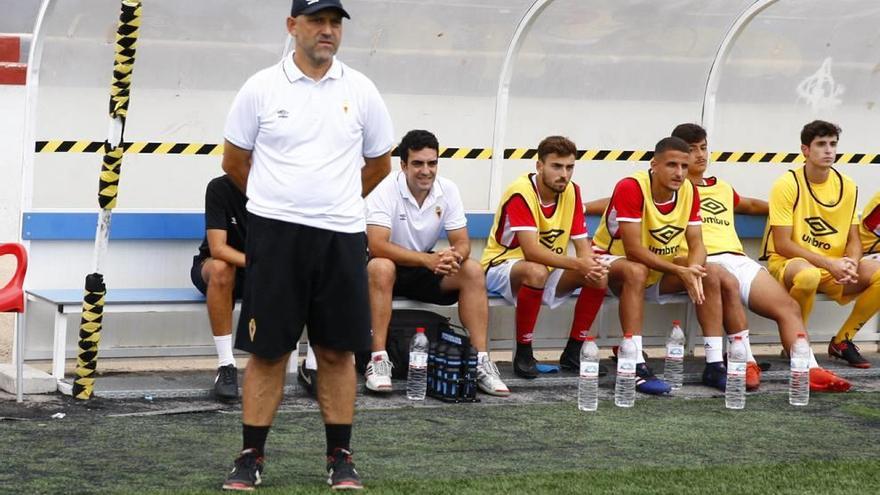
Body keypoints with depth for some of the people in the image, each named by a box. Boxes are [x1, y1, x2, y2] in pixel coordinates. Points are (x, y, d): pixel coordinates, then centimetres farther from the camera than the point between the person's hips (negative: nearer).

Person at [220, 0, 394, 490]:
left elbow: (380, 162, 17)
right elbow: (234, 161, 10)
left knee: (338, 351, 6)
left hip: (342, 237, 2)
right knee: (268, 352, 1)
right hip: (275, 234, -2)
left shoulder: (360, 90, 5)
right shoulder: (262, 87, 0)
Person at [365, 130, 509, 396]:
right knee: (381, 268, -38)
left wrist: (454, 256, -32)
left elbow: (462, 242, -6)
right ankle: (378, 359, -37)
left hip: (427, 265, 5)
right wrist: (428, 259, -41)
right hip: (389, 265, -5)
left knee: (473, 271, -18)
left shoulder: (448, 190, -7)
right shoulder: (386, 190, -21)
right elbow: (377, 245, -31)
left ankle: (481, 361, -18)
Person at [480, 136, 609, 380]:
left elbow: (582, 245, -2)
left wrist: (593, 266, -26)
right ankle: (523, 353, -25)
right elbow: (531, 251, -33)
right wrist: (578, 264, -39)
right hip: (502, 266, -7)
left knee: (599, 277, -15)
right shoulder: (520, 193, -24)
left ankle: (573, 351, -3)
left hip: (548, 269, 7)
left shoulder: (571, 192, -3)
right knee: (536, 272, -40)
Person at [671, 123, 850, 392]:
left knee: (788, 306, -19)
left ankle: (810, 370, -35)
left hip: (739, 259, 6)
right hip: (703, 262, -6)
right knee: (728, 282, -42)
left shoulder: (722, 188, 35)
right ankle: (746, 363, -41)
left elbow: (752, 205, 53)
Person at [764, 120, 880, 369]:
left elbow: (853, 239, 10)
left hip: (836, 267, 5)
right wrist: (828, 263, -21)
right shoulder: (788, 185, -11)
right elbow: (782, 245, -14)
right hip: (788, 263, -5)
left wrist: (850, 264, -14)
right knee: (808, 275, -41)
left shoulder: (848, 186, 5)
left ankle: (842, 340, -2)